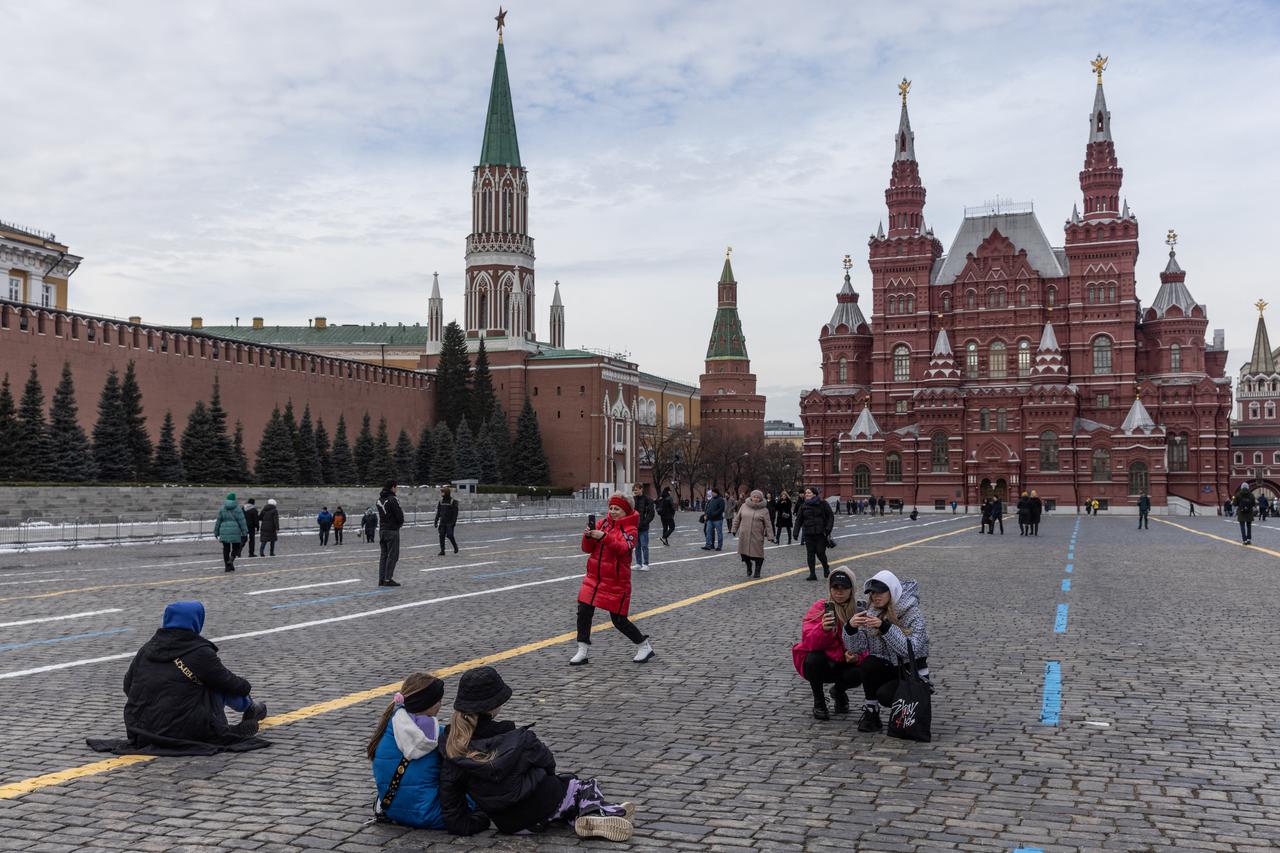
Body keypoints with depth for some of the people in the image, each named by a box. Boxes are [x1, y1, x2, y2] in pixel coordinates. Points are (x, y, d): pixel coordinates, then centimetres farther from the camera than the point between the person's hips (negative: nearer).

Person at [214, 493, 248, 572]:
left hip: (224, 531, 2)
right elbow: (242, 521, -6)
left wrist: (216, 532, 15)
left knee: (226, 549, 7)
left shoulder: (222, 509, 5)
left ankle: (227, 566, 6)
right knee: (236, 547, 10)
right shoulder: (237, 508, -3)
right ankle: (231, 560, -17)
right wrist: (245, 533, -4)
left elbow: (218, 521, 7)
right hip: (235, 532, -2)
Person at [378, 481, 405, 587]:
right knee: (392, 555, -3)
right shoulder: (392, 499, -16)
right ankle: (388, 579, -6)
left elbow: (382, 514, 13)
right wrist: (400, 523, 4)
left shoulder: (379, 500, 11)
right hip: (392, 530, -8)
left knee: (383, 555, 12)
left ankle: (381, 579, 12)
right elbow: (399, 514, -18)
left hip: (382, 529, 8)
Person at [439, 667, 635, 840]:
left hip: (507, 824, 4)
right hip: (542, 812, -4)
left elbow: (449, 795, -8)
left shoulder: (452, 748, -13)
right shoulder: (520, 739, -21)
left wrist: (470, 824, 4)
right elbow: (547, 763, -4)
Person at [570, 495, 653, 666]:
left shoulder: (630, 529, -6)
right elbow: (587, 549, 4)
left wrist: (604, 537, -37)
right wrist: (588, 537, -17)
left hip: (616, 581, -5)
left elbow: (623, 549, -25)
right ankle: (583, 650, 7)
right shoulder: (602, 523, 7)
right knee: (584, 611, -4)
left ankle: (644, 645, 20)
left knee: (618, 620, 0)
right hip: (593, 577, 5)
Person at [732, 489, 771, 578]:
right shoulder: (744, 506, 4)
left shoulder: (764, 510, -1)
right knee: (744, 552, 6)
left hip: (757, 537, -2)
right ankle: (748, 566, 33)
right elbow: (737, 519, 12)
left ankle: (757, 571, 17)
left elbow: (768, 524, -2)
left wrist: (769, 536, -7)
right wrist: (734, 530, 11)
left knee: (757, 553, 0)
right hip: (744, 535, 2)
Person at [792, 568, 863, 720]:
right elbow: (809, 642, -27)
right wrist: (823, 629, -48)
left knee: (858, 674, -28)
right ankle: (818, 702, -4)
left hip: (843, 664, 2)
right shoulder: (820, 607, -14)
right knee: (814, 658, -34)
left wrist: (857, 656, -25)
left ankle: (838, 692, 12)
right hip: (816, 664, -2)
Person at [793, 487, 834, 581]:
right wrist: (796, 532, 1)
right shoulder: (803, 506, 9)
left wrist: (828, 529, -10)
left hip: (821, 533, -3)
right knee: (810, 553, -1)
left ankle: (826, 568, 24)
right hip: (808, 534, 3)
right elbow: (799, 520, 11)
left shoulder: (823, 504, 0)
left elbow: (831, 516, 1)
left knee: (820, 552, -5)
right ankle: (812, 574, 5)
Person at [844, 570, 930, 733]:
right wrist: (851, 627, -28)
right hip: (888, 669, 4)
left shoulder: (913, 614, -14)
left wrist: (885, 627, -38)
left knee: (885, 695, -29)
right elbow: (855, 648, -7)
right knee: (868, 664, -27)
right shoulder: (872, 614, -1)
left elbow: (911, 649, -29)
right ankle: (870, 715, -10)